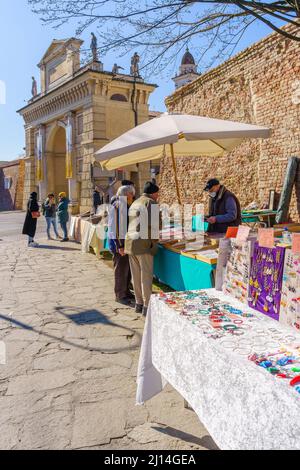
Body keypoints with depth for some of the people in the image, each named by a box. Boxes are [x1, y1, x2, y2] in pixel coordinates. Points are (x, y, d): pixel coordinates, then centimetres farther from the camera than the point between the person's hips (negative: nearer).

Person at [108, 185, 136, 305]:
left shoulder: (128, 206, 11)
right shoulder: (116, 207, -14)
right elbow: (114, 227, -18)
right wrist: (119, 245, -20)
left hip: (128, 241, 8)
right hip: (119, 242, -8)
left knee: (128, 268, 14)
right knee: (120, 269, 0)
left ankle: (126, 291, 28)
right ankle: (120, 295, 12)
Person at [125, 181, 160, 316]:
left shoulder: (135, 203, 22)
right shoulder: (150, 202, -4)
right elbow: (153, 223, -13)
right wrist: (154, 240, 0)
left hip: (130, 242, 8)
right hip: (143, 243, -8)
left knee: (136, 275, 12)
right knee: (146, 275, -3)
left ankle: (139, 303, 19)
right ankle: (147, 306, 0)